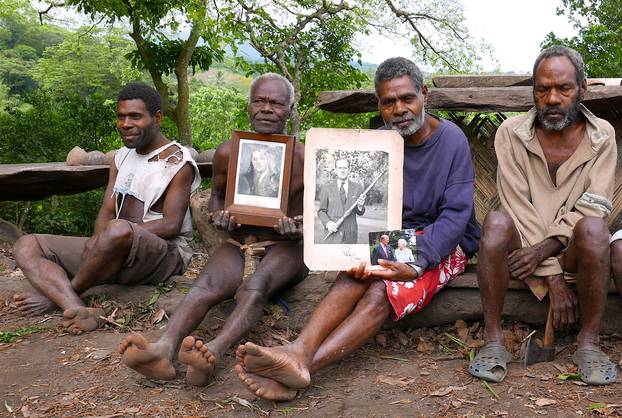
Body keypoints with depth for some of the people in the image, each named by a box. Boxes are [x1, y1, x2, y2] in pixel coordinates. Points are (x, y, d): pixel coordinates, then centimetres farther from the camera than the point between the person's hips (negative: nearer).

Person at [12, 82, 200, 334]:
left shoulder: (178, 163, -5)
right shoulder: (122, 156, 17)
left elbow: (171, 225, -14)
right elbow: (107, 211, 11)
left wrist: (108, 236, -21)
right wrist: (99, 239, -13)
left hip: (165, 253, -7)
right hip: (117, 249, 7)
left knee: (118, 231, -41)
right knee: (27, 246, -6)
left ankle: (55, 295, -14)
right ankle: (80, 310, -34)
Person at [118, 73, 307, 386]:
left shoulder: (303, 158, -1)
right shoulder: (228, 153, 5)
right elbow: (217, 195, 21)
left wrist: (300, 230, -14)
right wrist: (219, 216, -3)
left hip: (284, 248, -2)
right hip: (238, 246, 2)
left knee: (256, 284, -37)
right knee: (207, 283, -31)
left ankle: (213, 352, -60)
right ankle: (163, 349, -56)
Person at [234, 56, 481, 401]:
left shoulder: (452, 140, -11)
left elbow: (456, 213, -17)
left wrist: (417, 264, -30)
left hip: (443, 244, -4)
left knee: (382, 290, -32)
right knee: (356, 275, -30)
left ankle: (306, 365, -48)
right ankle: (298, 353, -49)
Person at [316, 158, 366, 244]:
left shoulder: (357, 187, 8)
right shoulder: (326, 187, 5)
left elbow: (360, 212, 11)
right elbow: (321, 211, 8)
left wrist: (360, 206, -12)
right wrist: (327, 223, -12)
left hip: (351, 236, 1)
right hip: (333, 235, -1)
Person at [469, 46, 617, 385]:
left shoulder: (601, 135, -1)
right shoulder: (511, 133, -6)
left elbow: (594, 207, -11)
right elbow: (520, 208, -13)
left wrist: (545, 249, -26)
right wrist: (553, 276, -20)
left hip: (571, 246, 1)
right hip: (522, 240, 0)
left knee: (592, 227, -32)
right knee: (497, 222, -32)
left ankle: (588, 343, -18)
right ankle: (493, 340, -24)